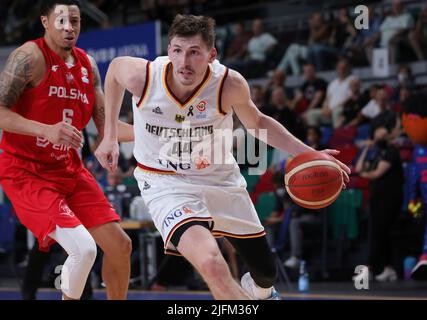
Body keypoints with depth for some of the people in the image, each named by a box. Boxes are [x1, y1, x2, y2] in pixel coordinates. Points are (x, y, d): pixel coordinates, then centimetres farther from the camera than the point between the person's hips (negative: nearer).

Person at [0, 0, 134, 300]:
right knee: (83, 248, -23)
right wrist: (46, 130, -34)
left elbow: (105, 126, 12)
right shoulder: (30, 56, -15)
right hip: (26, 172, -7)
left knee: (120, 246, 5)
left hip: (69, 170, 7)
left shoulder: (87, 65, 8)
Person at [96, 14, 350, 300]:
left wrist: (309, 154, -12)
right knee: (211, 263, -33)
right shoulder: (142, 76, -24)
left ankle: (259, 292, 53)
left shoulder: (230, 84, -22)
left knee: (267, 273, 16)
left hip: (221, 180, 3)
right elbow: (115, 66, 2)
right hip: (167, 183, -2)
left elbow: (257, 122, -1)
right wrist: (110, 136, 2)